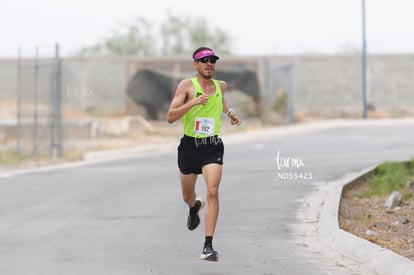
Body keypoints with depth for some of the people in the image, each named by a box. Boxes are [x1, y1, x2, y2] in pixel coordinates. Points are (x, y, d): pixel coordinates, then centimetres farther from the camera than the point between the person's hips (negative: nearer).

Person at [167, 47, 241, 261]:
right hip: (189, 146, -1)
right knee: (187, 197, 16)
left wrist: (229, 111, 13)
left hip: (213, 147, 1)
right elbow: (170, 117, -15)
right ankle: (194, 207, 57)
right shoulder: (187, 85, -7)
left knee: (213, 192, -20)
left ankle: (208, 246, -20)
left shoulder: (221, 86, 6)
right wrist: (192, 102, -27)